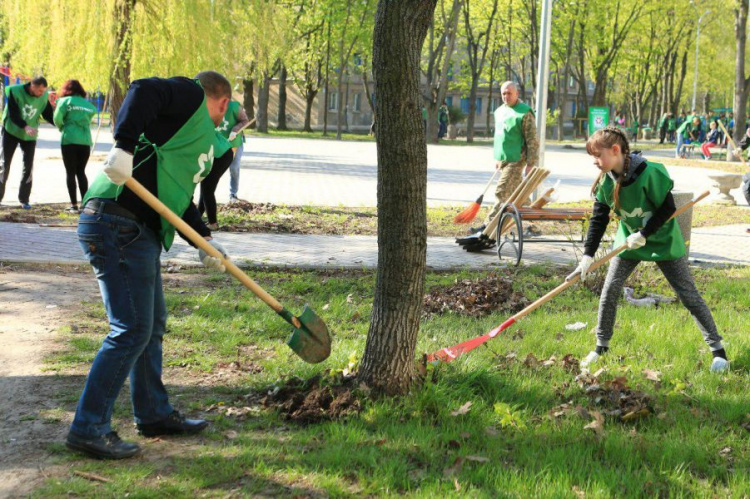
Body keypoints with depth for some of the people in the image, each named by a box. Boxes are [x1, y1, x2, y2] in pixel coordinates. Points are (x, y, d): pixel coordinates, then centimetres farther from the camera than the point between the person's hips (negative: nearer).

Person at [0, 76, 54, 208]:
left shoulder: (44, 97, -9)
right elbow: (13, 114, -23)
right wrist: (25, 127, -39)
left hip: (30, 136, 2)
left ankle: (24, 199, 7)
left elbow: (49, 115, 1)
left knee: (28, 167, -3)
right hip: (11, 131, -2)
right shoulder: (14, 91, -19)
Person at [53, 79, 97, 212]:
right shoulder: (88, 104, 13)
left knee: (70, 172, 3)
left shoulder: (65, 101, 0)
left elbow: (57, 118, -8)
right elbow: (88, 120, 7)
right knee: (81, 172, 13)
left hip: (69, 140, -4)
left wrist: (62, 127, 11)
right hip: (85, 140, 4)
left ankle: (74, 205, 0)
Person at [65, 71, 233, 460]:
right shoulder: (190, 95, 0)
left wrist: (203, 239, 13)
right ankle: (88, 429, -3)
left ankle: (154, 414, 35)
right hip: (117, 226, -11)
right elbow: (143, 91, -19)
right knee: (131, 330, -9)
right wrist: (124, 147, -31)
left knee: (151, 325, 20)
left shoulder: (205, 138, 27)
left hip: (140, 234, 11)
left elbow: (178, 194, 25)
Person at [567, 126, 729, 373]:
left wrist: (643, 235, -22)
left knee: (688, 293, -2)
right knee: (609, 291, -2)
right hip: (629, 241, 5)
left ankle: (717, 349, 6)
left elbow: (668, 209, -20)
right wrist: (588, 255, -11)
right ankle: (601, 348, 13)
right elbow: (598, 220, -4)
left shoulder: (649, 173, -27)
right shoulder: (605, 181, -9)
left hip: (664, 241, -5)